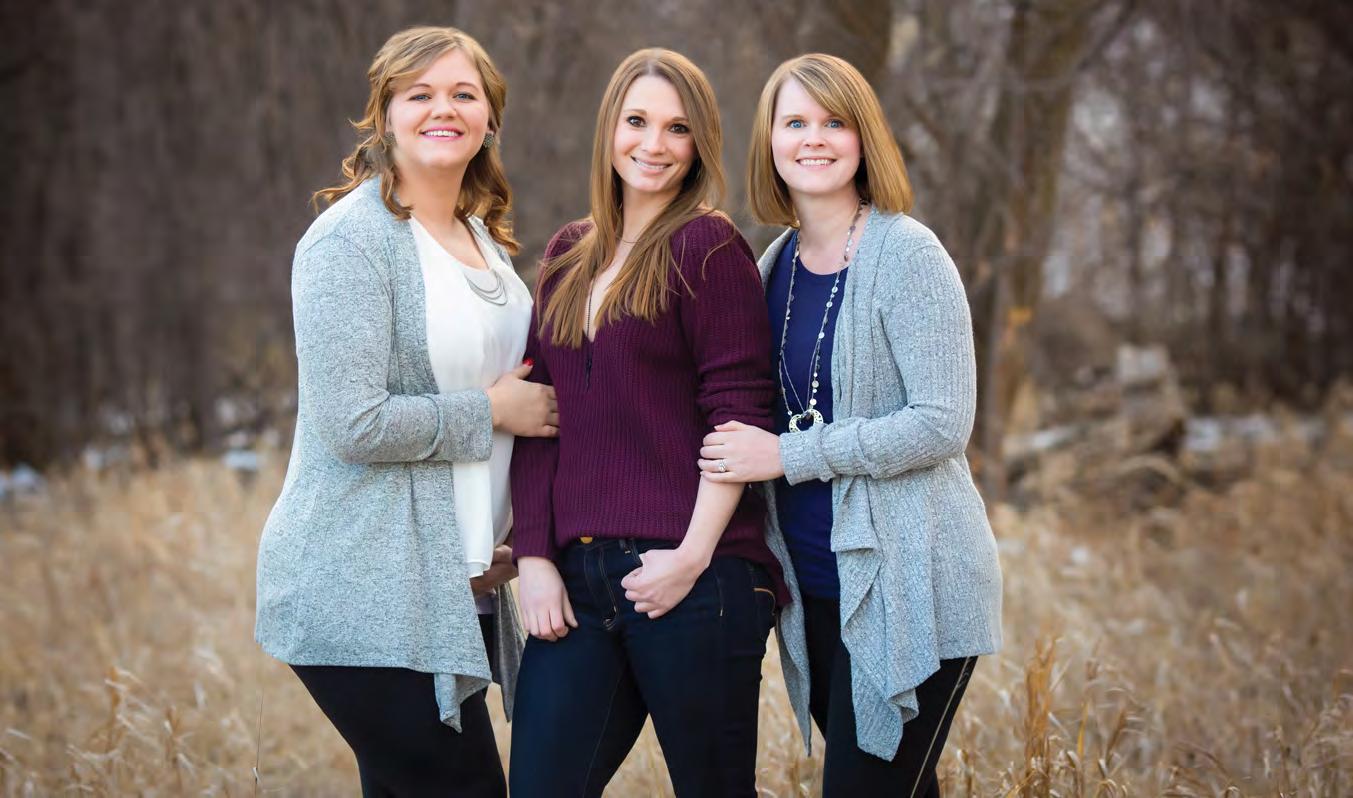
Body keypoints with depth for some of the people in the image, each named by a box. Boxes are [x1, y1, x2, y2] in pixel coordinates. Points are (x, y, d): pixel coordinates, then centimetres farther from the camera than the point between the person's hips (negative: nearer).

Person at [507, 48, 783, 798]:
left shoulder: (707, 247, -4)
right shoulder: (569, 254, 14)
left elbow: (739, 417, -9)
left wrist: (695, 555, -15)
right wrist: (534, 556, 3)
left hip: (691, 580, -5)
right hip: (577, 580, 6)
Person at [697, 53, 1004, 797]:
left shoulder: (906, 254, -12)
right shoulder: (778, 263, 9)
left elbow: (942, 424, -19)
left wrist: (789, 456, -17)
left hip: (907, 590, -7)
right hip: (815, 586, 7)